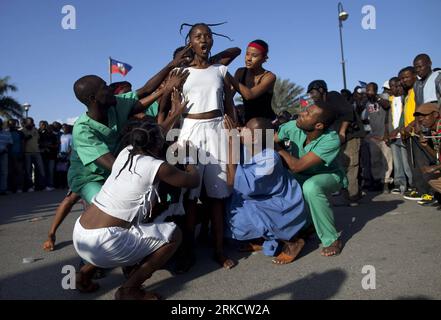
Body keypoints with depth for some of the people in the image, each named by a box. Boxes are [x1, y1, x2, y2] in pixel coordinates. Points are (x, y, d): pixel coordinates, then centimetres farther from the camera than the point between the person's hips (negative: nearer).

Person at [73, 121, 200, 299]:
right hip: (101, 243, -8)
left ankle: (85, 272, 26)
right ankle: (129, 290, 5)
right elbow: (194, 181, 7)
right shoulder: (156, 167, -9)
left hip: (80, 234, 8)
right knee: (173, 235, 2)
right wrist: (191, 165, 26)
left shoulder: (125, 153, 10)